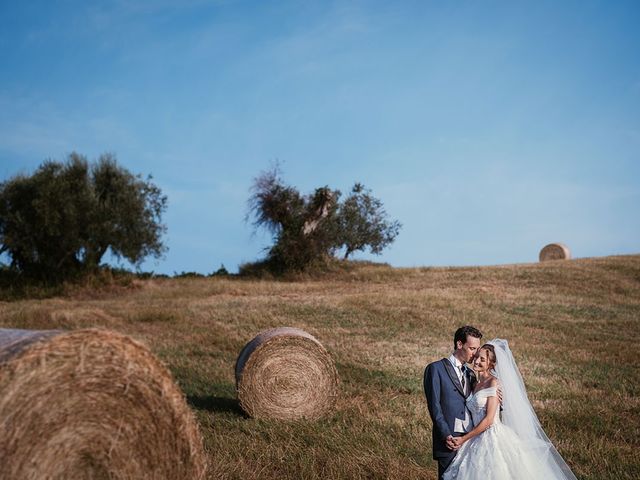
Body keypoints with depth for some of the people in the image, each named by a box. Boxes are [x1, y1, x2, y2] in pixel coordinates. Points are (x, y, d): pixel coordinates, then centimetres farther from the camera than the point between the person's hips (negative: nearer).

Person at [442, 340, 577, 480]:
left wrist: (464, 439, -11)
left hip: (495, 438, -7)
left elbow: (489, 419, -15)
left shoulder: (494, 383, -10)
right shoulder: (476, 385, 13)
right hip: (479, 441, 7)